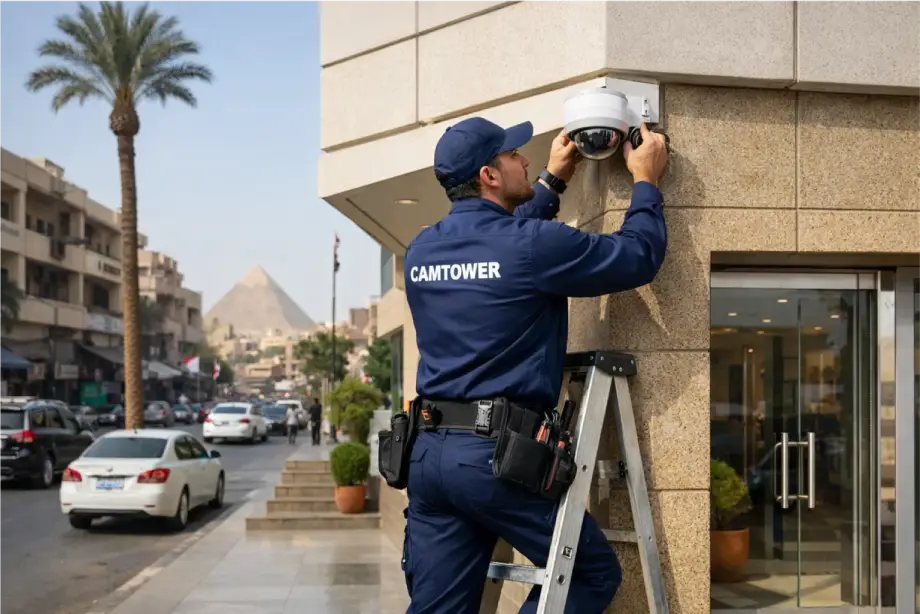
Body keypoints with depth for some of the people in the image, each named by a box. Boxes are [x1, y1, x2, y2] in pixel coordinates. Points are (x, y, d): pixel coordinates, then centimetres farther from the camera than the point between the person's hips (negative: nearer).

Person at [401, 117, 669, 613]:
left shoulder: (421, 250, 9)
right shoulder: (532, 244, -12)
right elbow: (638, 257, -1)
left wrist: (553, 181, 34)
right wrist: (646, 182, 15)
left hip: (428, 450, 7)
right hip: (501, 452, -6)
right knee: (594, 574, 13)